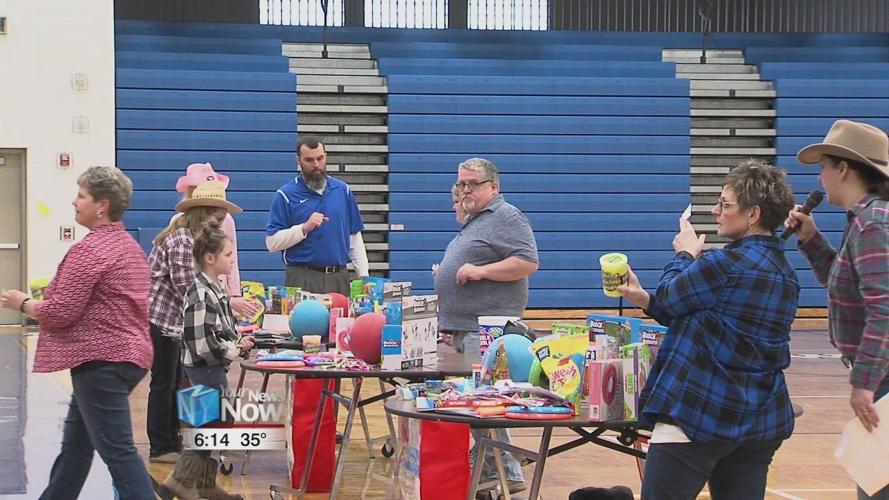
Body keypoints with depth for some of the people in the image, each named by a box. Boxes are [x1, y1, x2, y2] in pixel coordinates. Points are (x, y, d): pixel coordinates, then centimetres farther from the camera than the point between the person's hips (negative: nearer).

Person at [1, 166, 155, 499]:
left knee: (117, 451, -9)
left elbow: (60, 312, -17)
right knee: (75, 443, 20)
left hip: (101, 359, -11)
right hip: (126, 353, 11)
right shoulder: (127, 244, 15)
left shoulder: (89, 250, -16)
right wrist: (41, 300, 18)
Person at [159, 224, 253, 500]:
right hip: (205, 370, -10)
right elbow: (202, 344, -26)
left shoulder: (215, 289, 10)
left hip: (214, 369, 10)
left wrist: (238, 342, 6)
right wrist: (235, 351, -15)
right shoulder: (201, 295, -21)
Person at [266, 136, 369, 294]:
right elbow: (272, 242, -6)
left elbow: (355, 236, 13)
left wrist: (363, 275, 6)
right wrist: (304, 228, -16)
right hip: (302, 279, -3)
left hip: (339, 277, 3)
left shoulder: (342, 190, 11)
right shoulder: (286, 195, -1)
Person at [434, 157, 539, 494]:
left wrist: (480, 271, -20)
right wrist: (450, 324, 27)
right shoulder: (471, 221, 25)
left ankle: (506, 473, -9)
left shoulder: (506, 218, -6)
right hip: (464, 329, 10)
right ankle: (486, 469, 14)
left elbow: (527, 262, -17)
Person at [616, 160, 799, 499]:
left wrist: (684, 255, 15)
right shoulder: (785, 274, 13)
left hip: (700, 415, -8)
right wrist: (643, 298, 14)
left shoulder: (726, 265, -17)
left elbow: (670, 298, -3)